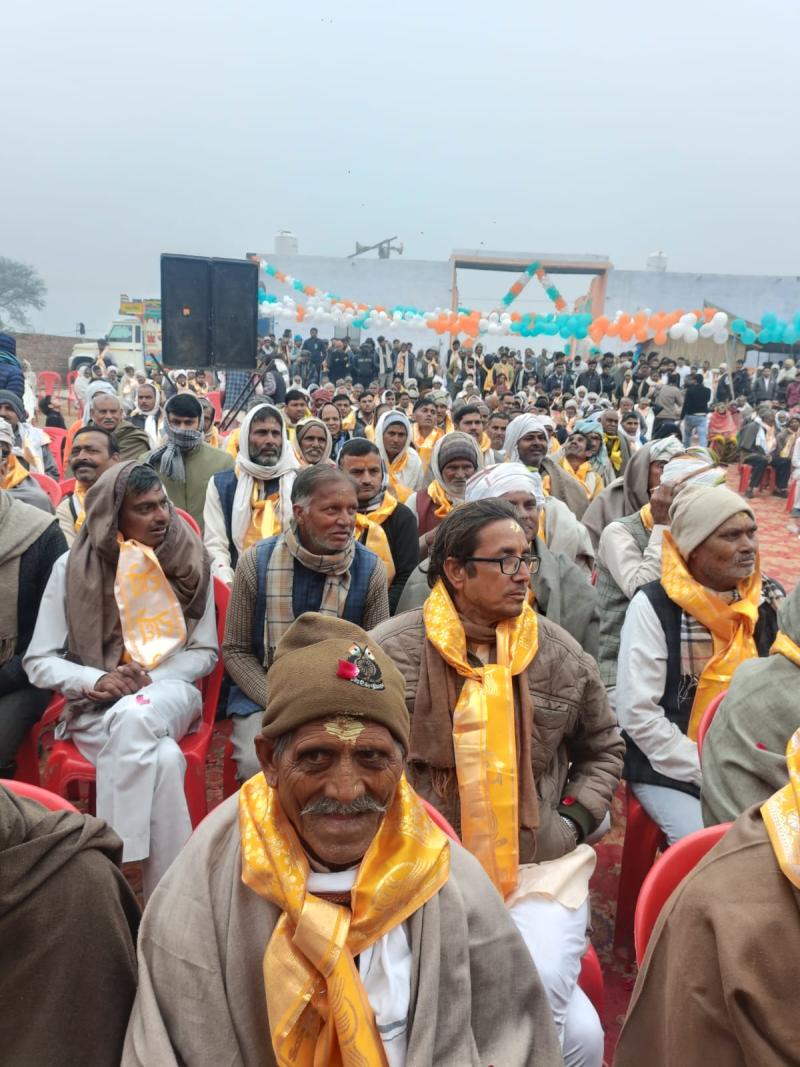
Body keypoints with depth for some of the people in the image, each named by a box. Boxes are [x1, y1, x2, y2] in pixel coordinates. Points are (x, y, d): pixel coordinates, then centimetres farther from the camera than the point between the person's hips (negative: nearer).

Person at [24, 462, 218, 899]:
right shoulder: (73, 567, 0)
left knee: (136, 717, -38)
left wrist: (151, 679, -13)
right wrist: (97, 680, -19)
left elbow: (205, 652, 5)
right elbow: (38, 661, 1)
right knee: (162, 759, -35)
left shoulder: (190, 561, 4)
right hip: (97, 707, -1)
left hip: (169, 694, 1)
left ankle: (121, 864, -28)